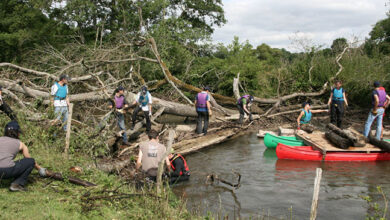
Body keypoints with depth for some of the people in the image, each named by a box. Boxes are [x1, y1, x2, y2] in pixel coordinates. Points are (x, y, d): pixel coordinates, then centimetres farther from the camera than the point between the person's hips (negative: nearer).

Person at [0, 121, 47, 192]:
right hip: (8, 171, -5)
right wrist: (39, 168, 42)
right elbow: (30, 160, 24)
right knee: (31, 161, 16)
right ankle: (17, 184, 6)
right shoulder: (20, 144, 12)